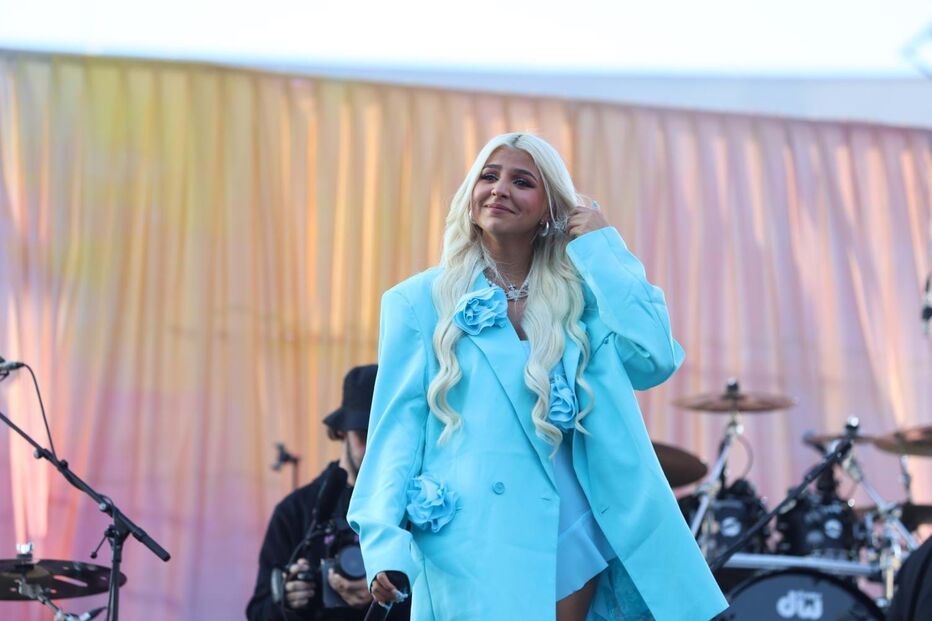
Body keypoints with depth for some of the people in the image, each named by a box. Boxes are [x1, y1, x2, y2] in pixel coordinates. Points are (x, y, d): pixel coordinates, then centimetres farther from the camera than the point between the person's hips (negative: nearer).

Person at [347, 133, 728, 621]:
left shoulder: (579, 296, 11)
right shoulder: (420, 302, 3)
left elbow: (654, 358, -6)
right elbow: (398, 425, -1)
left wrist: (600, 247, 0)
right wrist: (384, 540, -13)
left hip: (574, 543, 3)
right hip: (476, 547, -3)